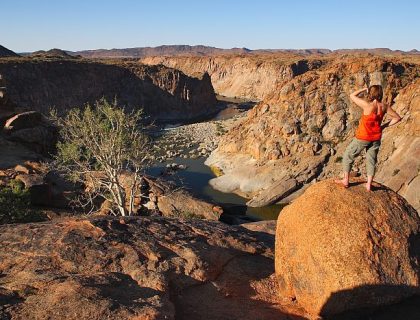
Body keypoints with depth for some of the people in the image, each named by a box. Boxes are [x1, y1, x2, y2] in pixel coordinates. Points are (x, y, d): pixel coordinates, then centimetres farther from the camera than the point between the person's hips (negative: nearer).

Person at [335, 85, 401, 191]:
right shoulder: (384, 107, -7)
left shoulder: (367, 105, -24)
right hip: (376, 137, 5)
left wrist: (364, 89, -2)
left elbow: (352, 96, -13)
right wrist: (384, 126, 4)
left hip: (363, 137, -5)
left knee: (348, 156, 12)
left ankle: (345, 180, 17)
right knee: (371, 160, 16)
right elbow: (397, 118, 4)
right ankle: (369, 184, 19)